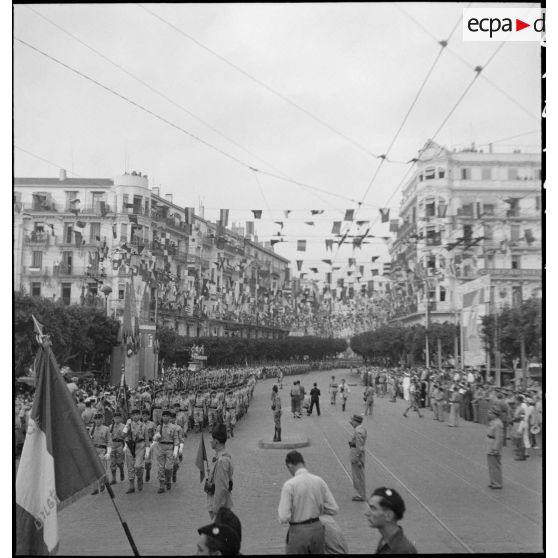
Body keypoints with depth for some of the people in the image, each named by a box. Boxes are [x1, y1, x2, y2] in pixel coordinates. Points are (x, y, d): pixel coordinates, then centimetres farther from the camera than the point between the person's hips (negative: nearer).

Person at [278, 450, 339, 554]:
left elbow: (284, 518, -18)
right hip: (317, 528, 4)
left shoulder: (289, 485, -16)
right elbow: (334, 509, 0)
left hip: (298, 532, -4)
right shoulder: (319, 481, -3)